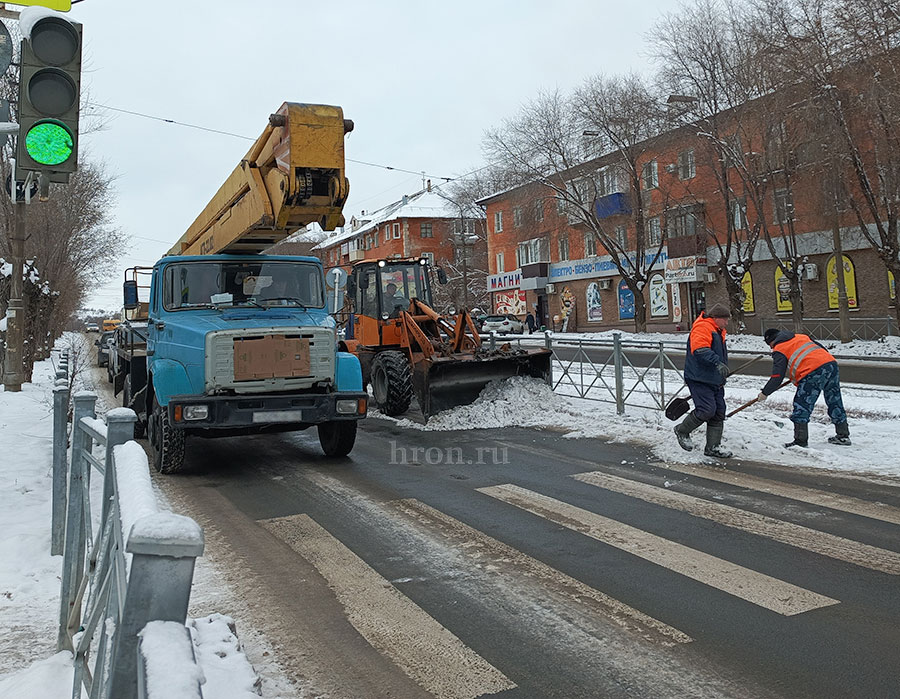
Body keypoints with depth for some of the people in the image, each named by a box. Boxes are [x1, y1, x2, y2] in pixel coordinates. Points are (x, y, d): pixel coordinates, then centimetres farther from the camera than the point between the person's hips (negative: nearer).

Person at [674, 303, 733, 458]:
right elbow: (700, 349, -30)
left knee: (719, 413, 7)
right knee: (707, 410, -16)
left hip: (714, 380, 10)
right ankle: (682, 431, 7)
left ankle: (713, 447, 15)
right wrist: (717, 362, -40)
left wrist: (723, 375, 37)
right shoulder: (702, 327, -13)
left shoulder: (718, 332, 22)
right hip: (700, 380, -10)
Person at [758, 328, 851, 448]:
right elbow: (823, 349, 25)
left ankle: (800, 441, -1)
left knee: (801, 408, 0)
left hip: (813, 373, -8)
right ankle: (843, 436, 29)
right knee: (835, 402, 19)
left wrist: (765, 393, 10)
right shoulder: (802, 336, 27)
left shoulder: (779, 350, 6)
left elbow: (777, 377, 1)